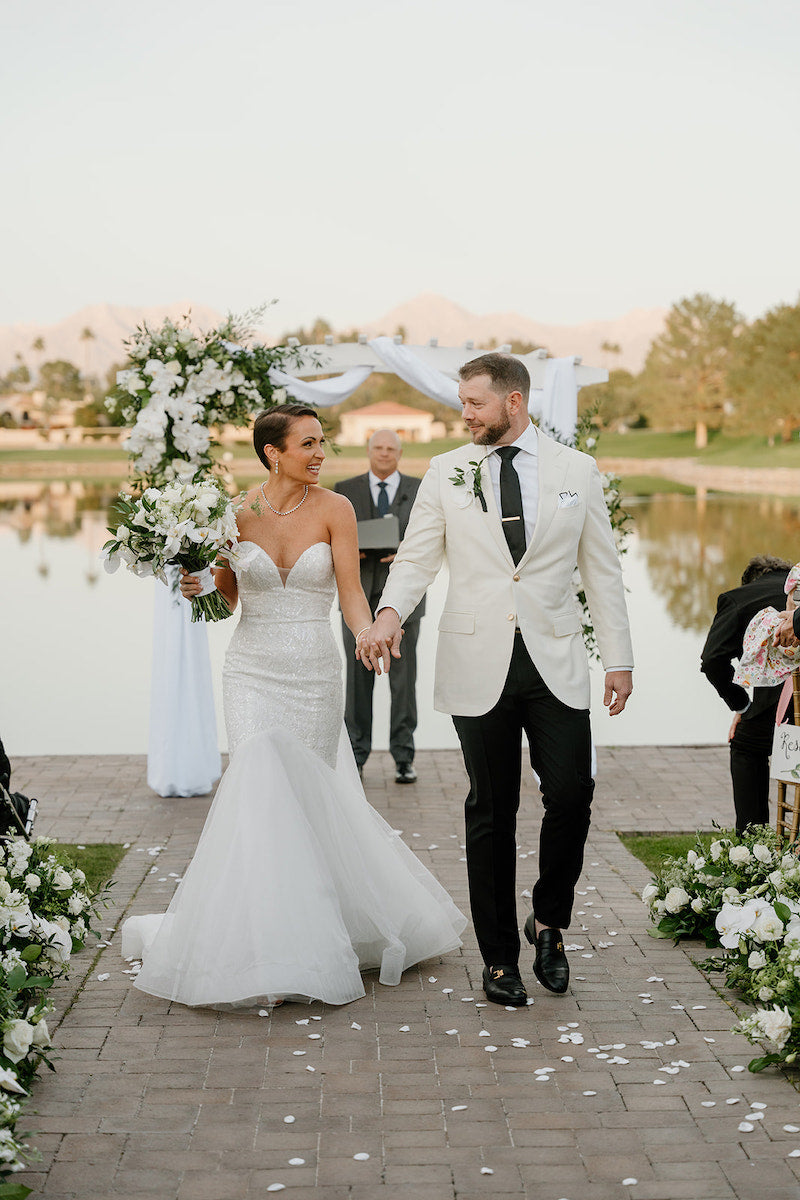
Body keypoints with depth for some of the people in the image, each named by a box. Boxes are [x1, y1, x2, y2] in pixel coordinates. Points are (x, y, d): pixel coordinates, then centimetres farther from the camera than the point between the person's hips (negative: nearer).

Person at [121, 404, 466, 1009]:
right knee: (261, 792, -11)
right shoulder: (238, 511, -1)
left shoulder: (334, 509, -3)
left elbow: (351, 590, -8)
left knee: (307, 796, 6)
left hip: (315, 672, 0)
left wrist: (367, 633, -28)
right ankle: (264, 943, 0)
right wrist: (197, 587, -14)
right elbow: (225, 597, 8)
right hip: (252, 671, 0)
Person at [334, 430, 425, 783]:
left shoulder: (420, 490, 9)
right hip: (359, 595, 1)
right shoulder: (345, 490, 11)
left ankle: (404, 758, 5)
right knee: (358, 678, 2)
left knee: (404, 678, -1)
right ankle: (356, 755, 10)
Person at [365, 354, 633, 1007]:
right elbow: (417, 557, 4)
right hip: (479, 665, 0)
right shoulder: (446, 473, 6)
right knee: (491, 813, 6)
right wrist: (390, 610, -17)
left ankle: (549, 921, 20)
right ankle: (500, 957, 19)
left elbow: (602, 569, 8)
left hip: (556, 661, 0)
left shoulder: (577, 471, 6)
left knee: (571, 795, -7)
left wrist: (620, 658, 6)